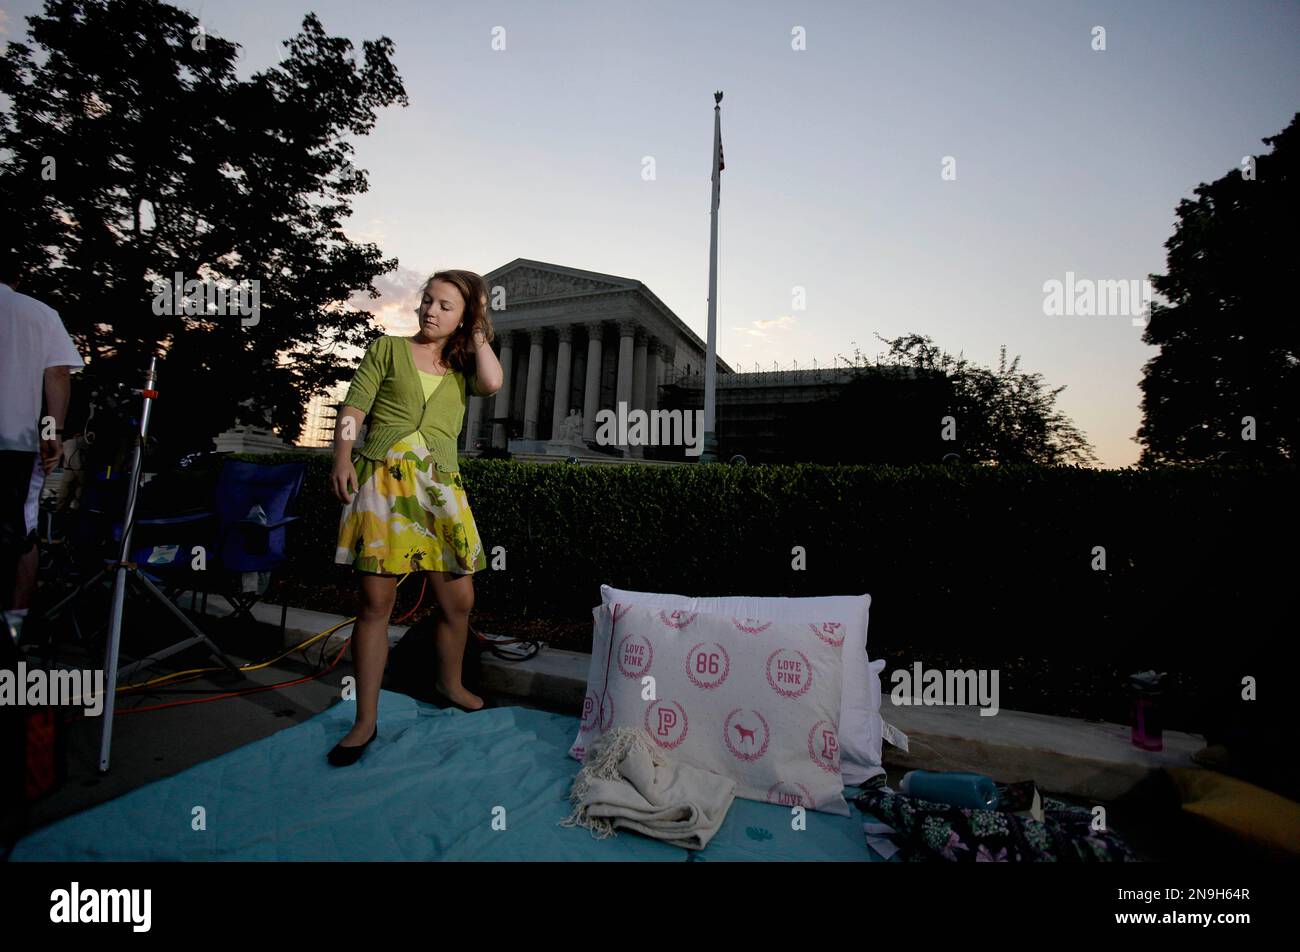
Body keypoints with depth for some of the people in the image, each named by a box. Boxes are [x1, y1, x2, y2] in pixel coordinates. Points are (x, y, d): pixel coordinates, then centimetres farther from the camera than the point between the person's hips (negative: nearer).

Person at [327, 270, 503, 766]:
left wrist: (477, 331, 7)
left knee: (459, 599, 5)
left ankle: (450, 684, 31)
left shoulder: (462, 366, 16)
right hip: (382, 477, -2)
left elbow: (492, 383, -7)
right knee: (376, 601, -1)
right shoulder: (388, 348, 12)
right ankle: (366, 721, 13)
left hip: (439, 485, 2)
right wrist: (343, 455, -11)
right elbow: (354, 406, 5)